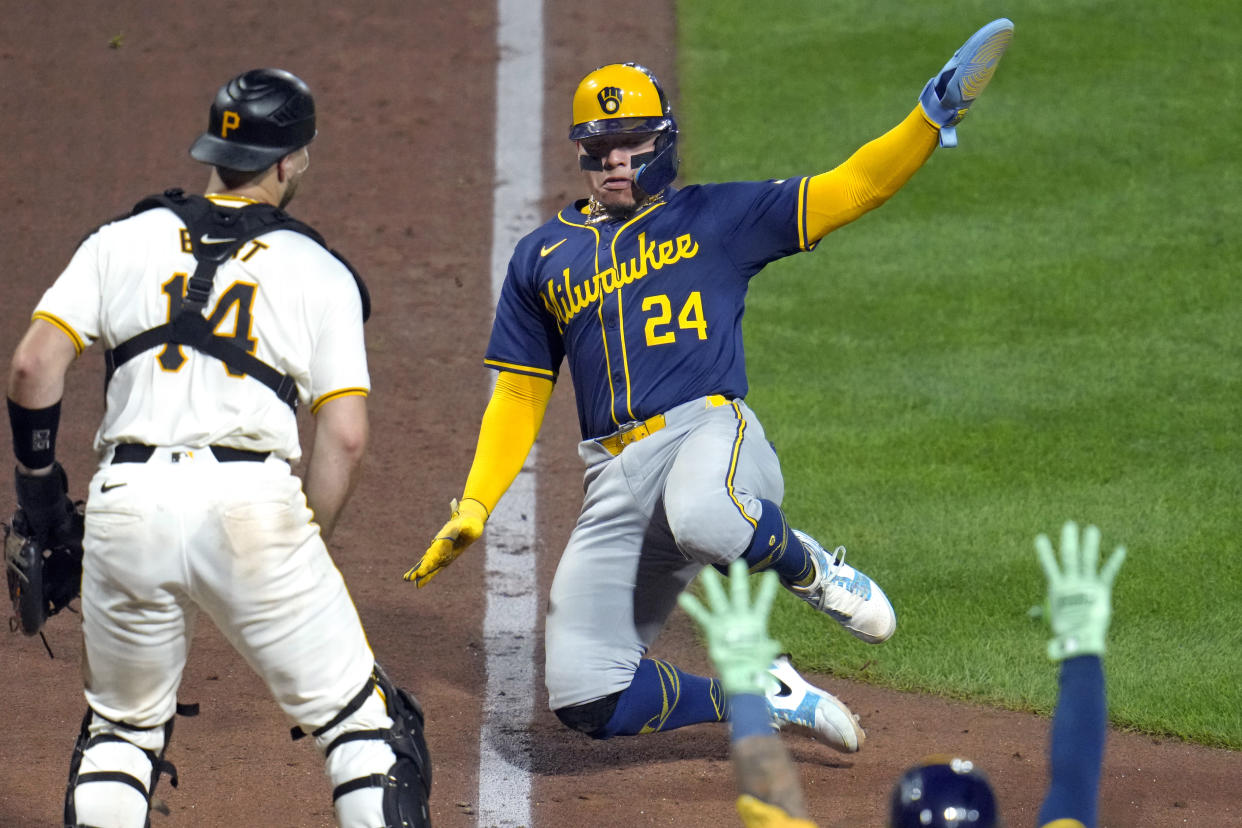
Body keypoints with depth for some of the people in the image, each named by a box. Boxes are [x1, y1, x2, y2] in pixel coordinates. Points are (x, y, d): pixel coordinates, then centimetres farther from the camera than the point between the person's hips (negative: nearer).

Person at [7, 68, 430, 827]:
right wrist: (306, 550, 12)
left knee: (122, 729, 21)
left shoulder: (123, 241, 12)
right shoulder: (320, 273, 7)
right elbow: (345, 437, 0)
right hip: (253, 506, -2)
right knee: (361, 722, 5)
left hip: (126, 505, 3)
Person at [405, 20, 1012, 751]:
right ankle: (757, 695, 13)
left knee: (701, 517, -43)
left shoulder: (715, 218, 11)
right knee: (585, 696, -9)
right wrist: (474, 508, 8)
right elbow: (519, 396, 20)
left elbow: (849, 190, 3)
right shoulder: (542, 259, 19)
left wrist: (932, 118, -12)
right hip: (615, 478, 4)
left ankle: (807, 569, -8)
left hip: (711, 431, -4)